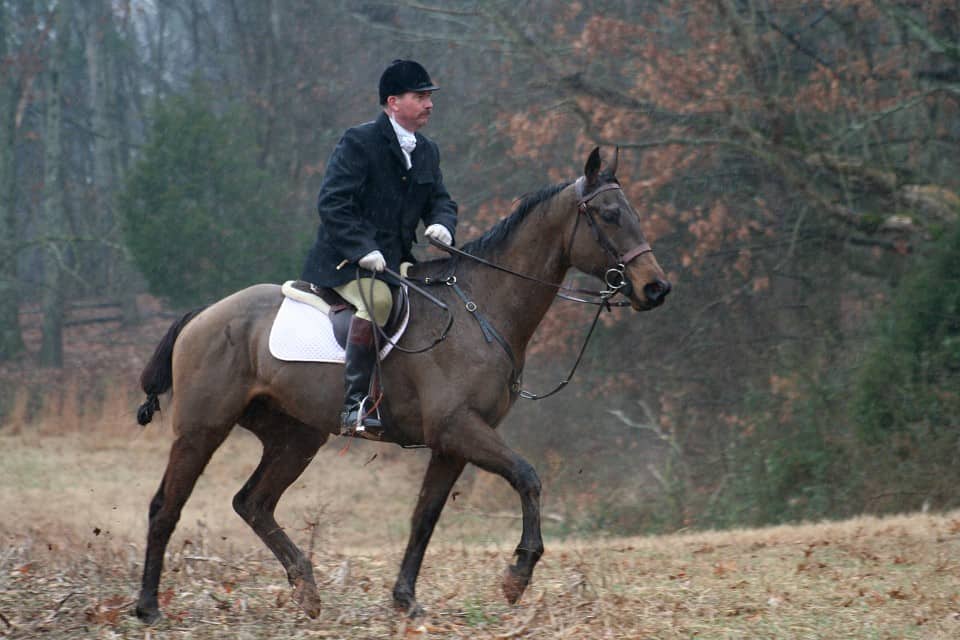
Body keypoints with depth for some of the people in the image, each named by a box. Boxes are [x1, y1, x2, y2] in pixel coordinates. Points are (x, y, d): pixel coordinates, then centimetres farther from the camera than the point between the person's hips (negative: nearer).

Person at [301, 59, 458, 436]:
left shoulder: (427, 153, 15)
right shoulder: (359, 142, -9)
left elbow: (440, 201, 19)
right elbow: (332, 202, -16)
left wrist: (442, 224, -7)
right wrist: (363, 250, -26)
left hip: (395, 260, 8)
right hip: (345, 261, -8)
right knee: (378, 297, -35)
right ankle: (355, 404, -36)